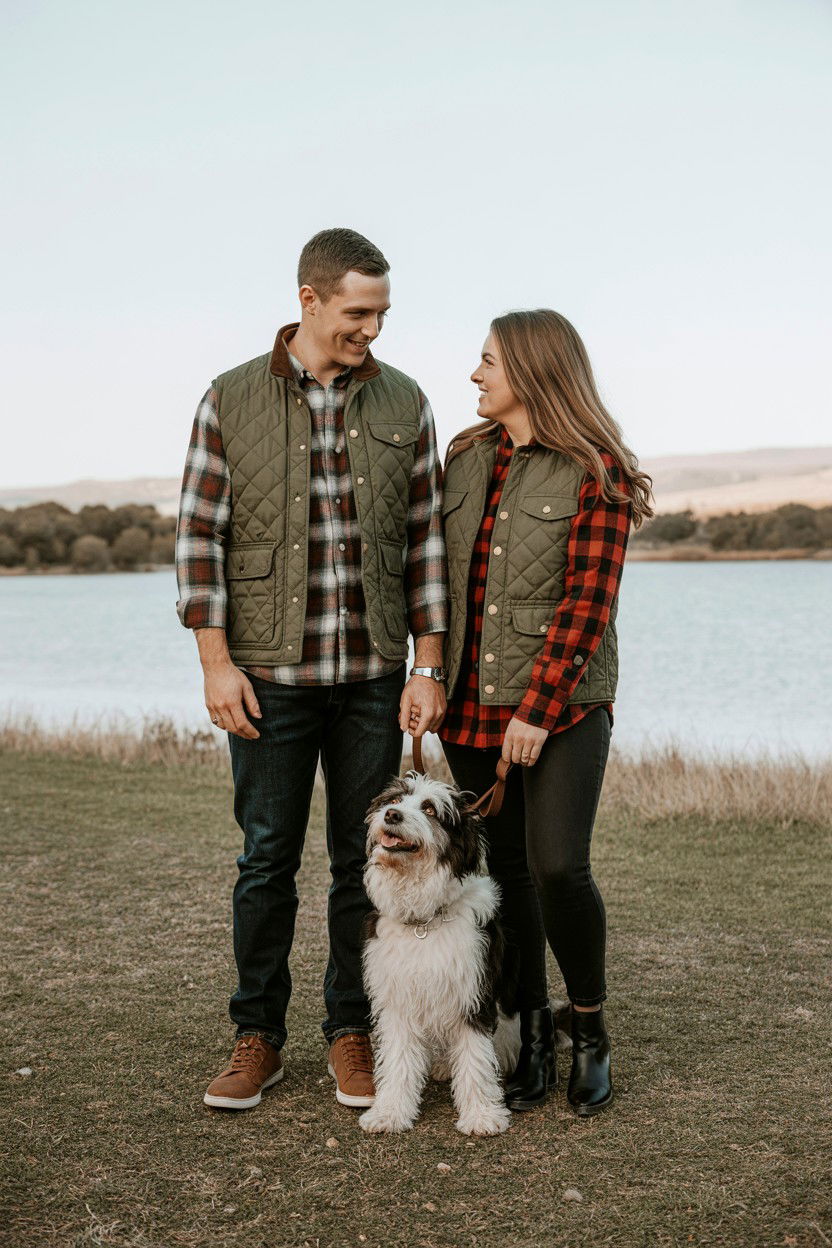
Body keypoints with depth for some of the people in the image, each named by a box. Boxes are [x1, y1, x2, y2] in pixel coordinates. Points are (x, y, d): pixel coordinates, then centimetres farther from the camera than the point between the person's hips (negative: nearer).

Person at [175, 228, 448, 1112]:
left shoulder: (403, 403, 5)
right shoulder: (231, 401, 0)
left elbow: (426, 540, 6)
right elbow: (199, 536, -1)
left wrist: (427, 666, 0)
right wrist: (216, 663, -7)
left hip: (374, 675, 2)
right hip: (268, 674, -1)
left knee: (364, 859, 7)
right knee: (267, 858, 5)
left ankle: (351, 1032, 21)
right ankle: (258, 1038, 19)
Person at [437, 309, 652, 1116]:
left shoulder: (596, 473, -8)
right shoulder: (466, 459, 10)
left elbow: (587, 604, -13)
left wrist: (538, 711, -18)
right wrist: (437, 681, 10)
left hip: (562, 701, -5)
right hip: (473, 701, 6)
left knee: (558, 867, -15)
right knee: (503, 868, 7)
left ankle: (591, 1031, 9)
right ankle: (533, 1044, 20)